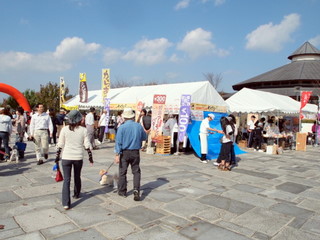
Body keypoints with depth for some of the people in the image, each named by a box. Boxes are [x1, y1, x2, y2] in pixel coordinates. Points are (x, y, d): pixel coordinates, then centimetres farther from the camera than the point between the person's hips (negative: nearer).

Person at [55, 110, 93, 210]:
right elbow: (87, 145, -4)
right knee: (77, 177, 22)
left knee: (66, 179, 2)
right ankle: (76, 194, 43)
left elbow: (60, 145, -1)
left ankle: (66, 203, -3)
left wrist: (57, 156, 10)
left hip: (66, 157, -1)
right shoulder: (83, 130, -4)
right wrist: (90, 157, 6)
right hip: (78, 157, 1)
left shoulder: (64, 129, -4)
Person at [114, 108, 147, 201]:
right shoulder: (139, 126, -3)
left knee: (122, 172, 12)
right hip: (135, 152, 2)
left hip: (124, 152, -1)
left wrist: (117, 154, -10)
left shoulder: (122, 127, -10)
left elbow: (118, 142, -12)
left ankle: (122, 191, 23)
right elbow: (144, 137, 11)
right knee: (136, 172, 11)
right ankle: (136, 190, -3)